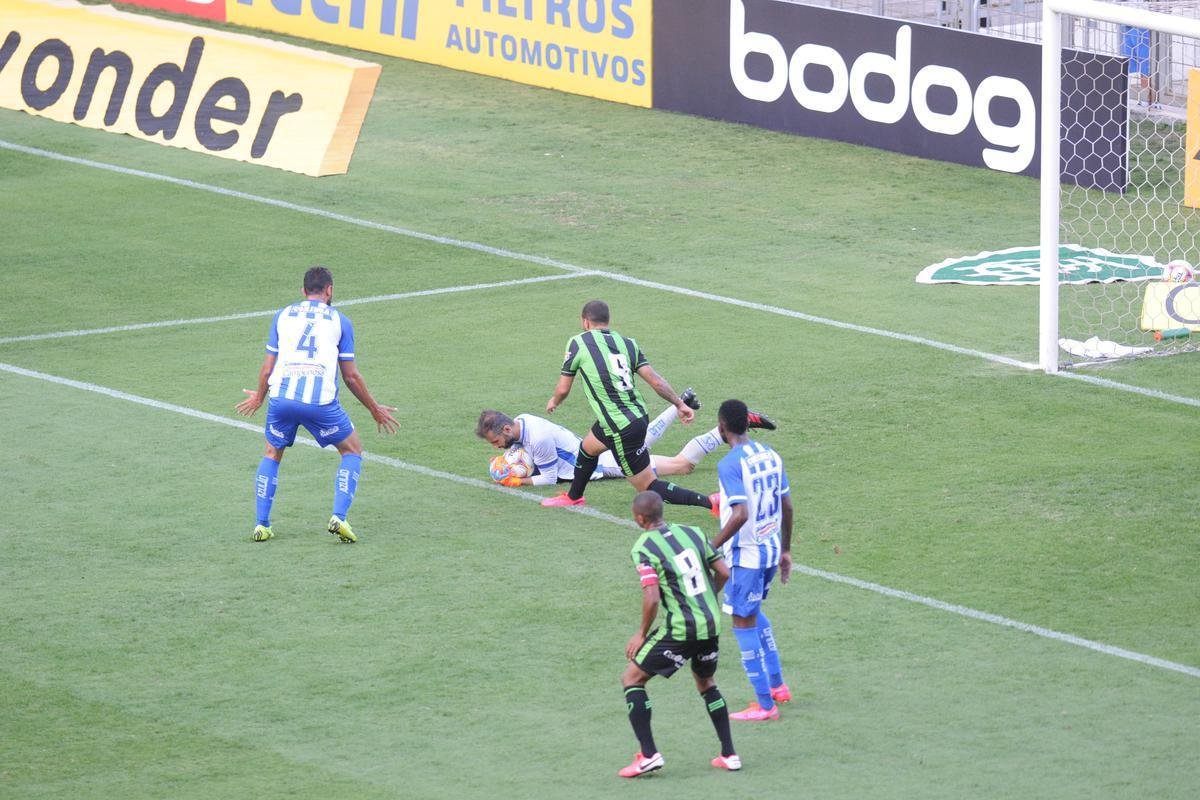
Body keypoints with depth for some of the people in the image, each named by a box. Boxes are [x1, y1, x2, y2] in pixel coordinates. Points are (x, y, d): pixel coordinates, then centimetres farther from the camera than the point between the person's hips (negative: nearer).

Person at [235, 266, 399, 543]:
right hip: (320, 400, -2)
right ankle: (339, 517, 0)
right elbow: (351, 376, 12)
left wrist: (259, 397, 36)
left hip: (281, 396, 2)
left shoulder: (283, 315, 18)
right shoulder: (339, 320, 12)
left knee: (272, 455, 25)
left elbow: (268, 367, 17)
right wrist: (375, 410, 24)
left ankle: (261, 525, 17)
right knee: (353, 451, 17)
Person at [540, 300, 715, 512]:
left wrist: (554, 402, 23)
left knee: (649, 487, -1)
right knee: (587, 448, 33)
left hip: (622, 430, -8)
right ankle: (573, 497, 54)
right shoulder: (627, 343, 7)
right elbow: (656, 380, -1)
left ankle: (710, 502, -12)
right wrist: (680, 404, 5)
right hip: (638, 414, 8)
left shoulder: (578, 343, -6)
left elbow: (563, 389, 2)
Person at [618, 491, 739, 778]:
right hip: (711, 623, 6)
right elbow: (724, 573, 9)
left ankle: (648, 754, 0)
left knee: (631, 678, 8)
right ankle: (729, 754, 25)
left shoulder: (643, 548, -10)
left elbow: (652, 598, -18)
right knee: (706, 683, 28)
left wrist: (642, 634, -4)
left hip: (680, 629, -6)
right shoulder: (693, 533, 7)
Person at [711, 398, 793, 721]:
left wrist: (713, 547, -21)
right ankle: (777, 685, 29)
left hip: (745, 553, -8)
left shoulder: (730, 464, -18)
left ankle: (765, 704, 4)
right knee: (754, 614, 27)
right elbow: (787, 507, 10)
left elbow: (741, 514, -27)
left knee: (744, 622, 2)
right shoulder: (770, 455, 6)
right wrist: (785, 550, 20)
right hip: (772, 548, 8)